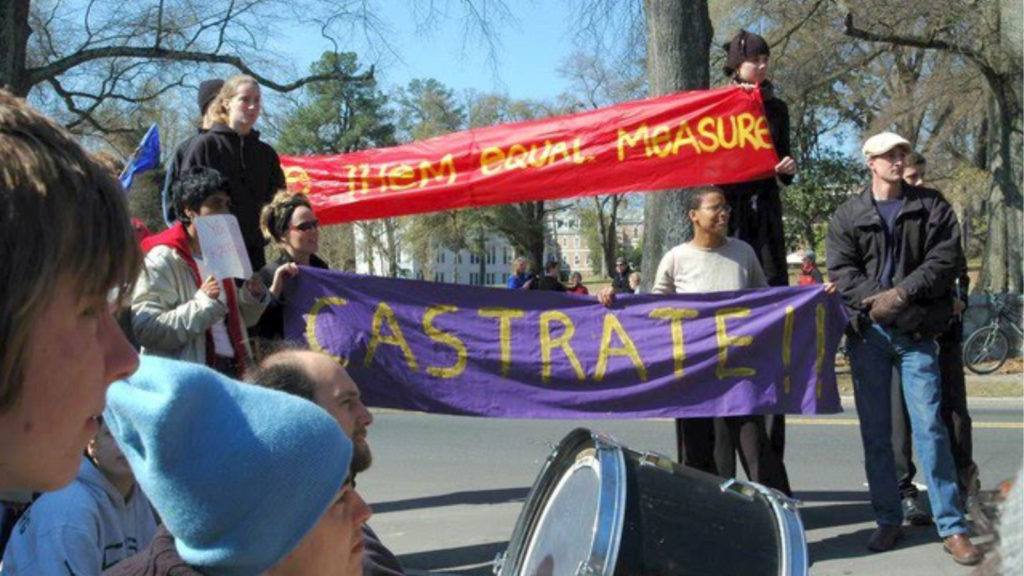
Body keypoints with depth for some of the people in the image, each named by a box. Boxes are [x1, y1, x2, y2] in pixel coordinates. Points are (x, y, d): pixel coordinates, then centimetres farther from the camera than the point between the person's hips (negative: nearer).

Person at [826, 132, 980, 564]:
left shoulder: (931, 207, 6)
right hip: (867, 333, 2)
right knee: (875, 433, 6)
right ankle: (888, 521, 17)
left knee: (930, 427, -6)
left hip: (917, 333, -1)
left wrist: (902, 293, -16)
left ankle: (952, 527, 0)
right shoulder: (848, 216, 6)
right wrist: (877, 301, -17)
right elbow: (841, 272, -3)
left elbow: (943, 261, -4)